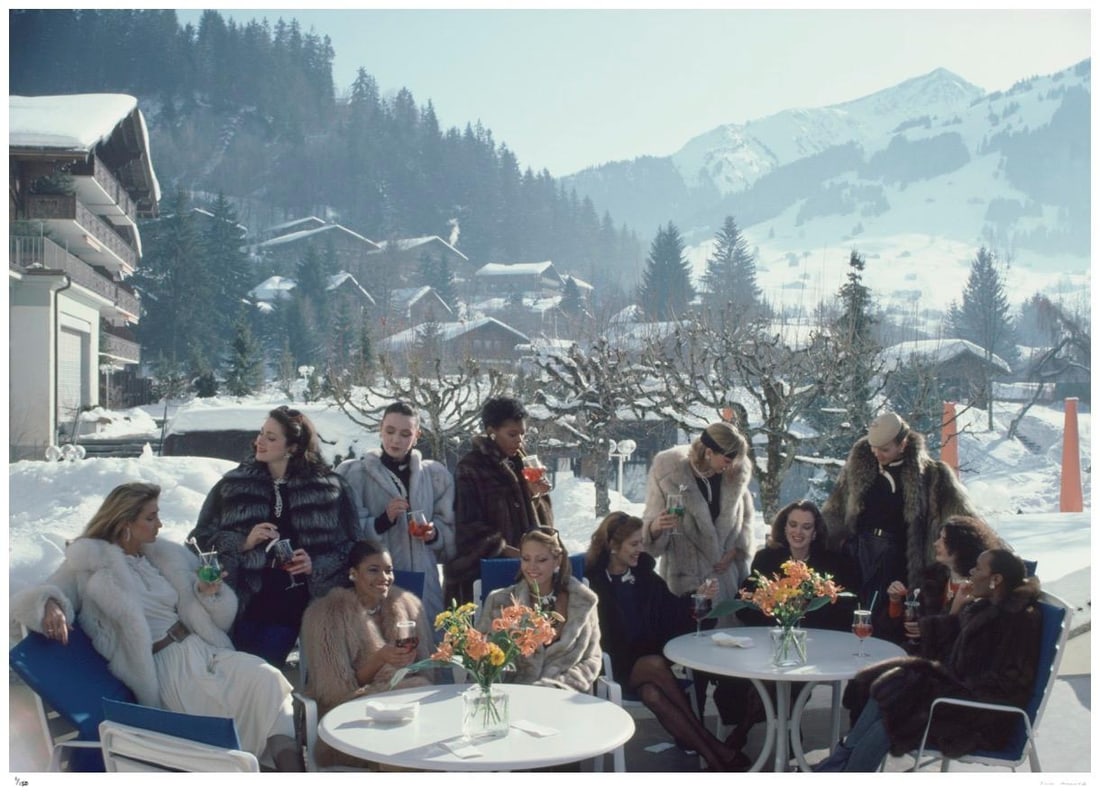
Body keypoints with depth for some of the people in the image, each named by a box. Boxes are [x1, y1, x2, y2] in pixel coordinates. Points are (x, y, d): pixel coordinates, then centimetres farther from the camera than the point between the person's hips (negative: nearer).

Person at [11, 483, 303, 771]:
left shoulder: (165, 555, 16)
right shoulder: (89, 564, 2)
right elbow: (23, 602, -5)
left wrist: (208, 592, -4)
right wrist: (49, 603, -29)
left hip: (201, 648, 5)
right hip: (163, 666, -5)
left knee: (268, 679, -21)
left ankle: (289, 761, -25)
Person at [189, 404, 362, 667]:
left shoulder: (329, 488, 3)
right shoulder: (233, 485, 7)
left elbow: (350, 545, 5)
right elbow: (202, 537, 6)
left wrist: (316, 565, -10)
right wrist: (242, 543, -9)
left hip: (291, 605, -1)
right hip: (245, 602, 1)